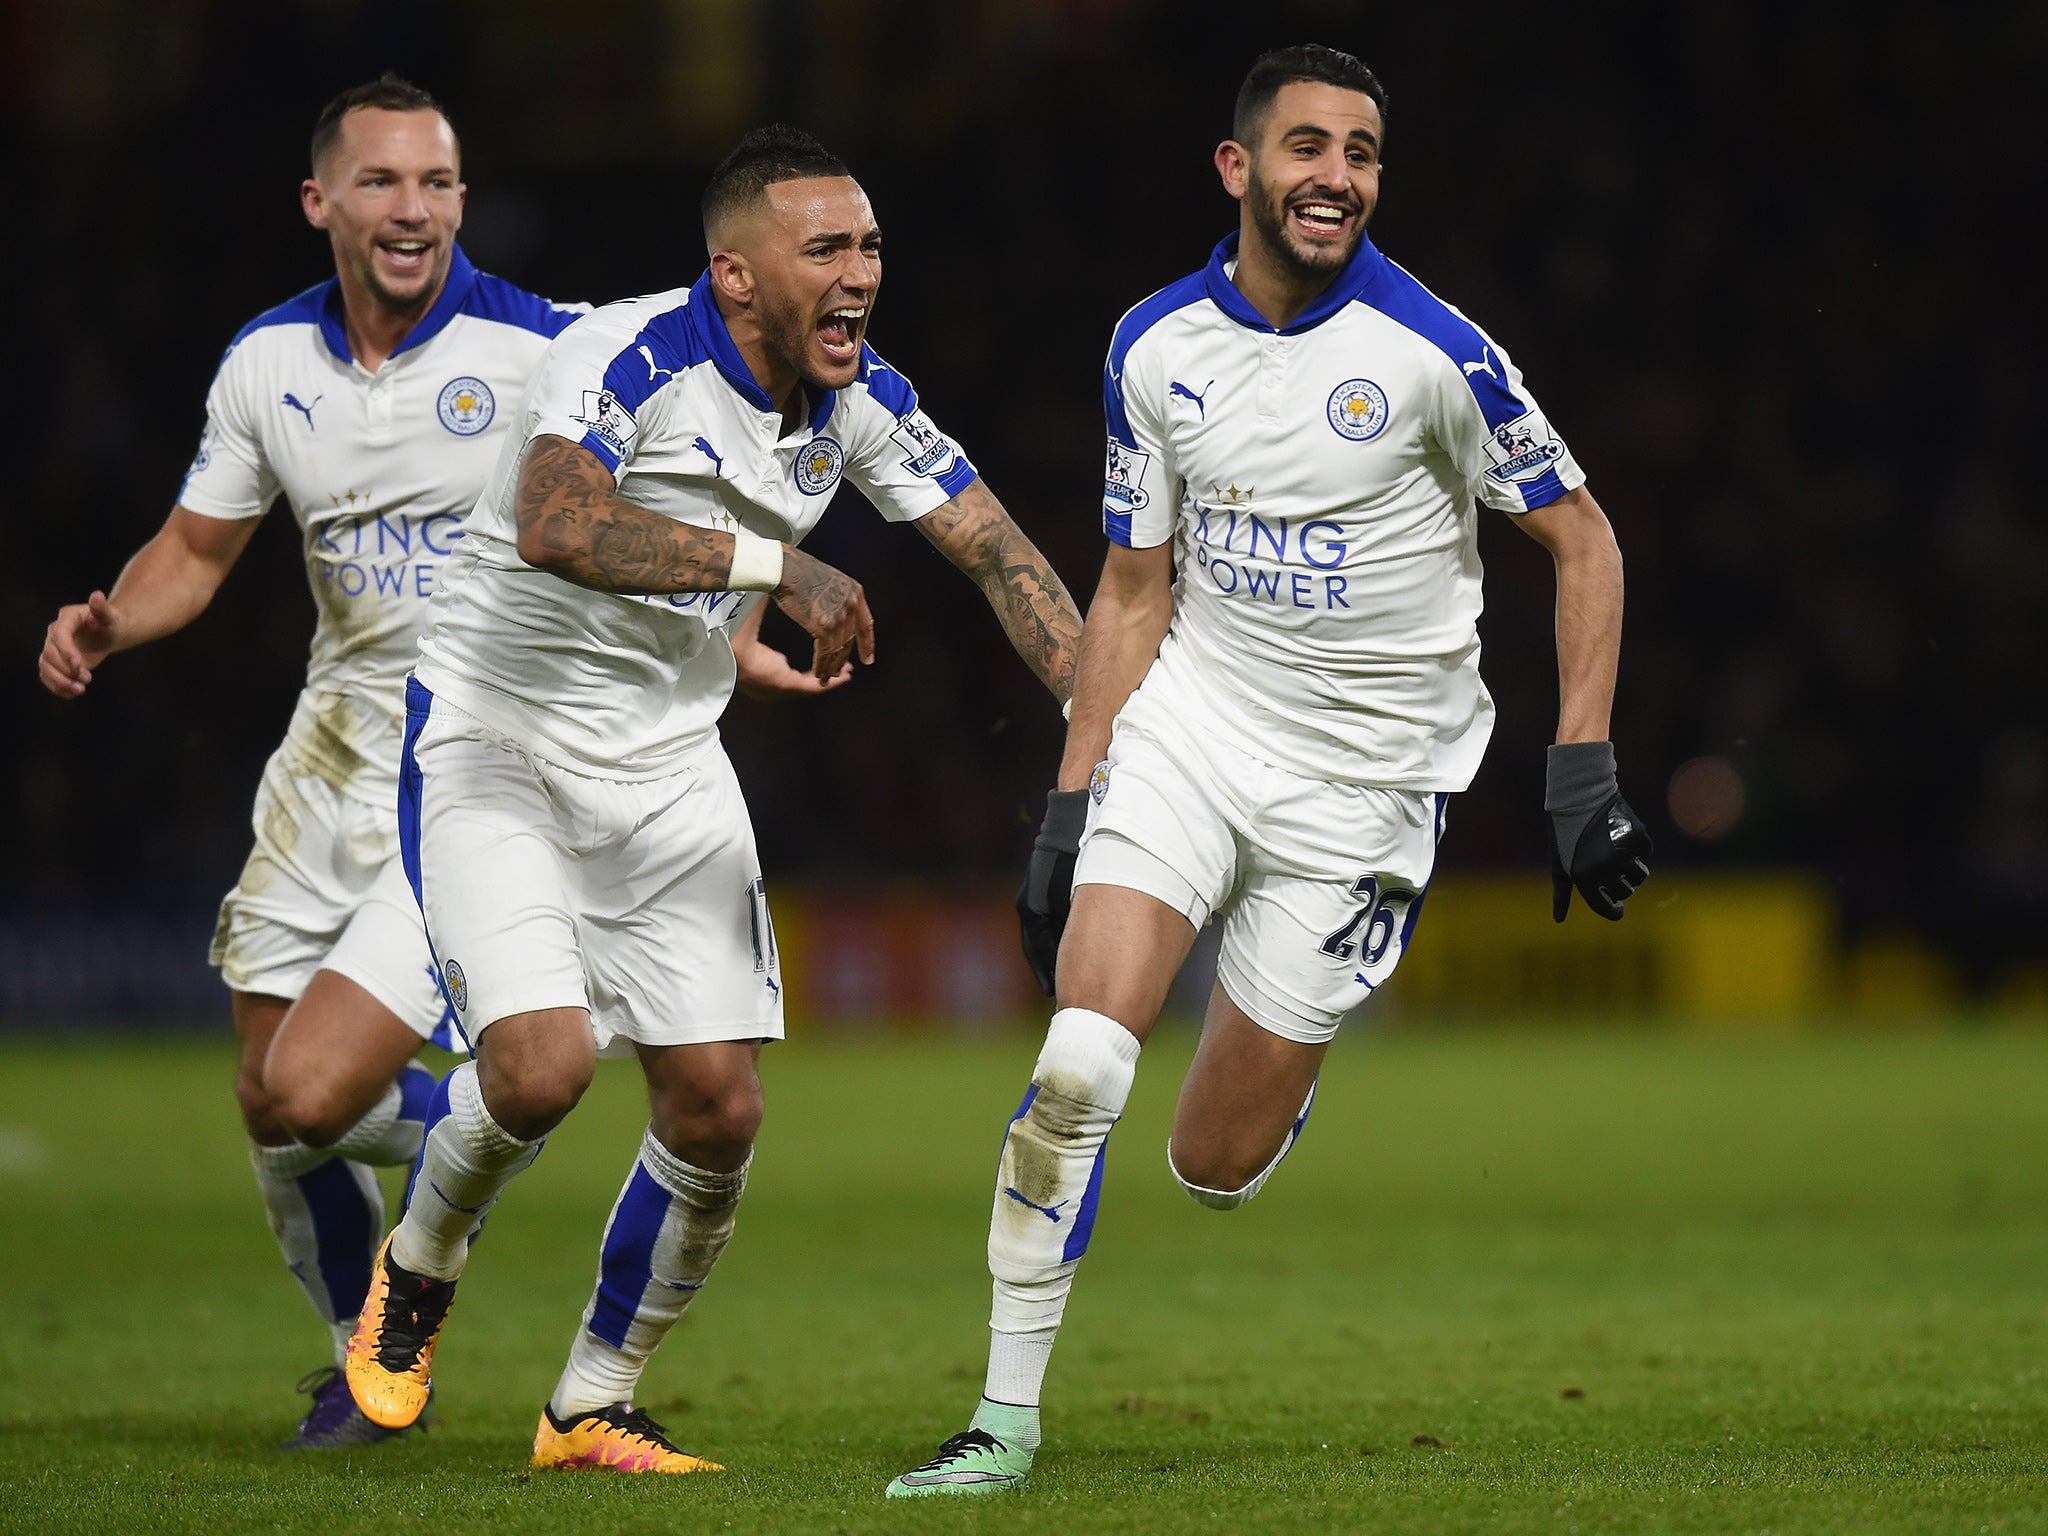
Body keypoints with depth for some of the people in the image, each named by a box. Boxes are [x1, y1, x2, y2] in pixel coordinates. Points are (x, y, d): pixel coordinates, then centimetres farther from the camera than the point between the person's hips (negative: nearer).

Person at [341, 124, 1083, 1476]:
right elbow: (553, 525, -42)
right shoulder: (630, 357, -24)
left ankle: (594, 1408, 18)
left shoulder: (860, 401, -3)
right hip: (497, 740, -6)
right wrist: (779, 565, -44)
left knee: (719, 1108, -2)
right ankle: (416, 1276, 11)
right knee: (542, 1068, -22)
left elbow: (1000, 553, 7)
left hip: (667, 760, 6)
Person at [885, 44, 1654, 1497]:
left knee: (1215, 1167, 0)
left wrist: (1585, 771, -10)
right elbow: (1134, 593, 9)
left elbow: (1582, 541, -4)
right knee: (1078, 1063, -18)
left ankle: (1283, 1060, 37)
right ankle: (1009, 1417, -7)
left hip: (1368, 773, -2)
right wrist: (1068, 809, 5)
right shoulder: (1156, 350, -1)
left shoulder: (1429, 350, -13)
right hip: (1191, 720, 2)